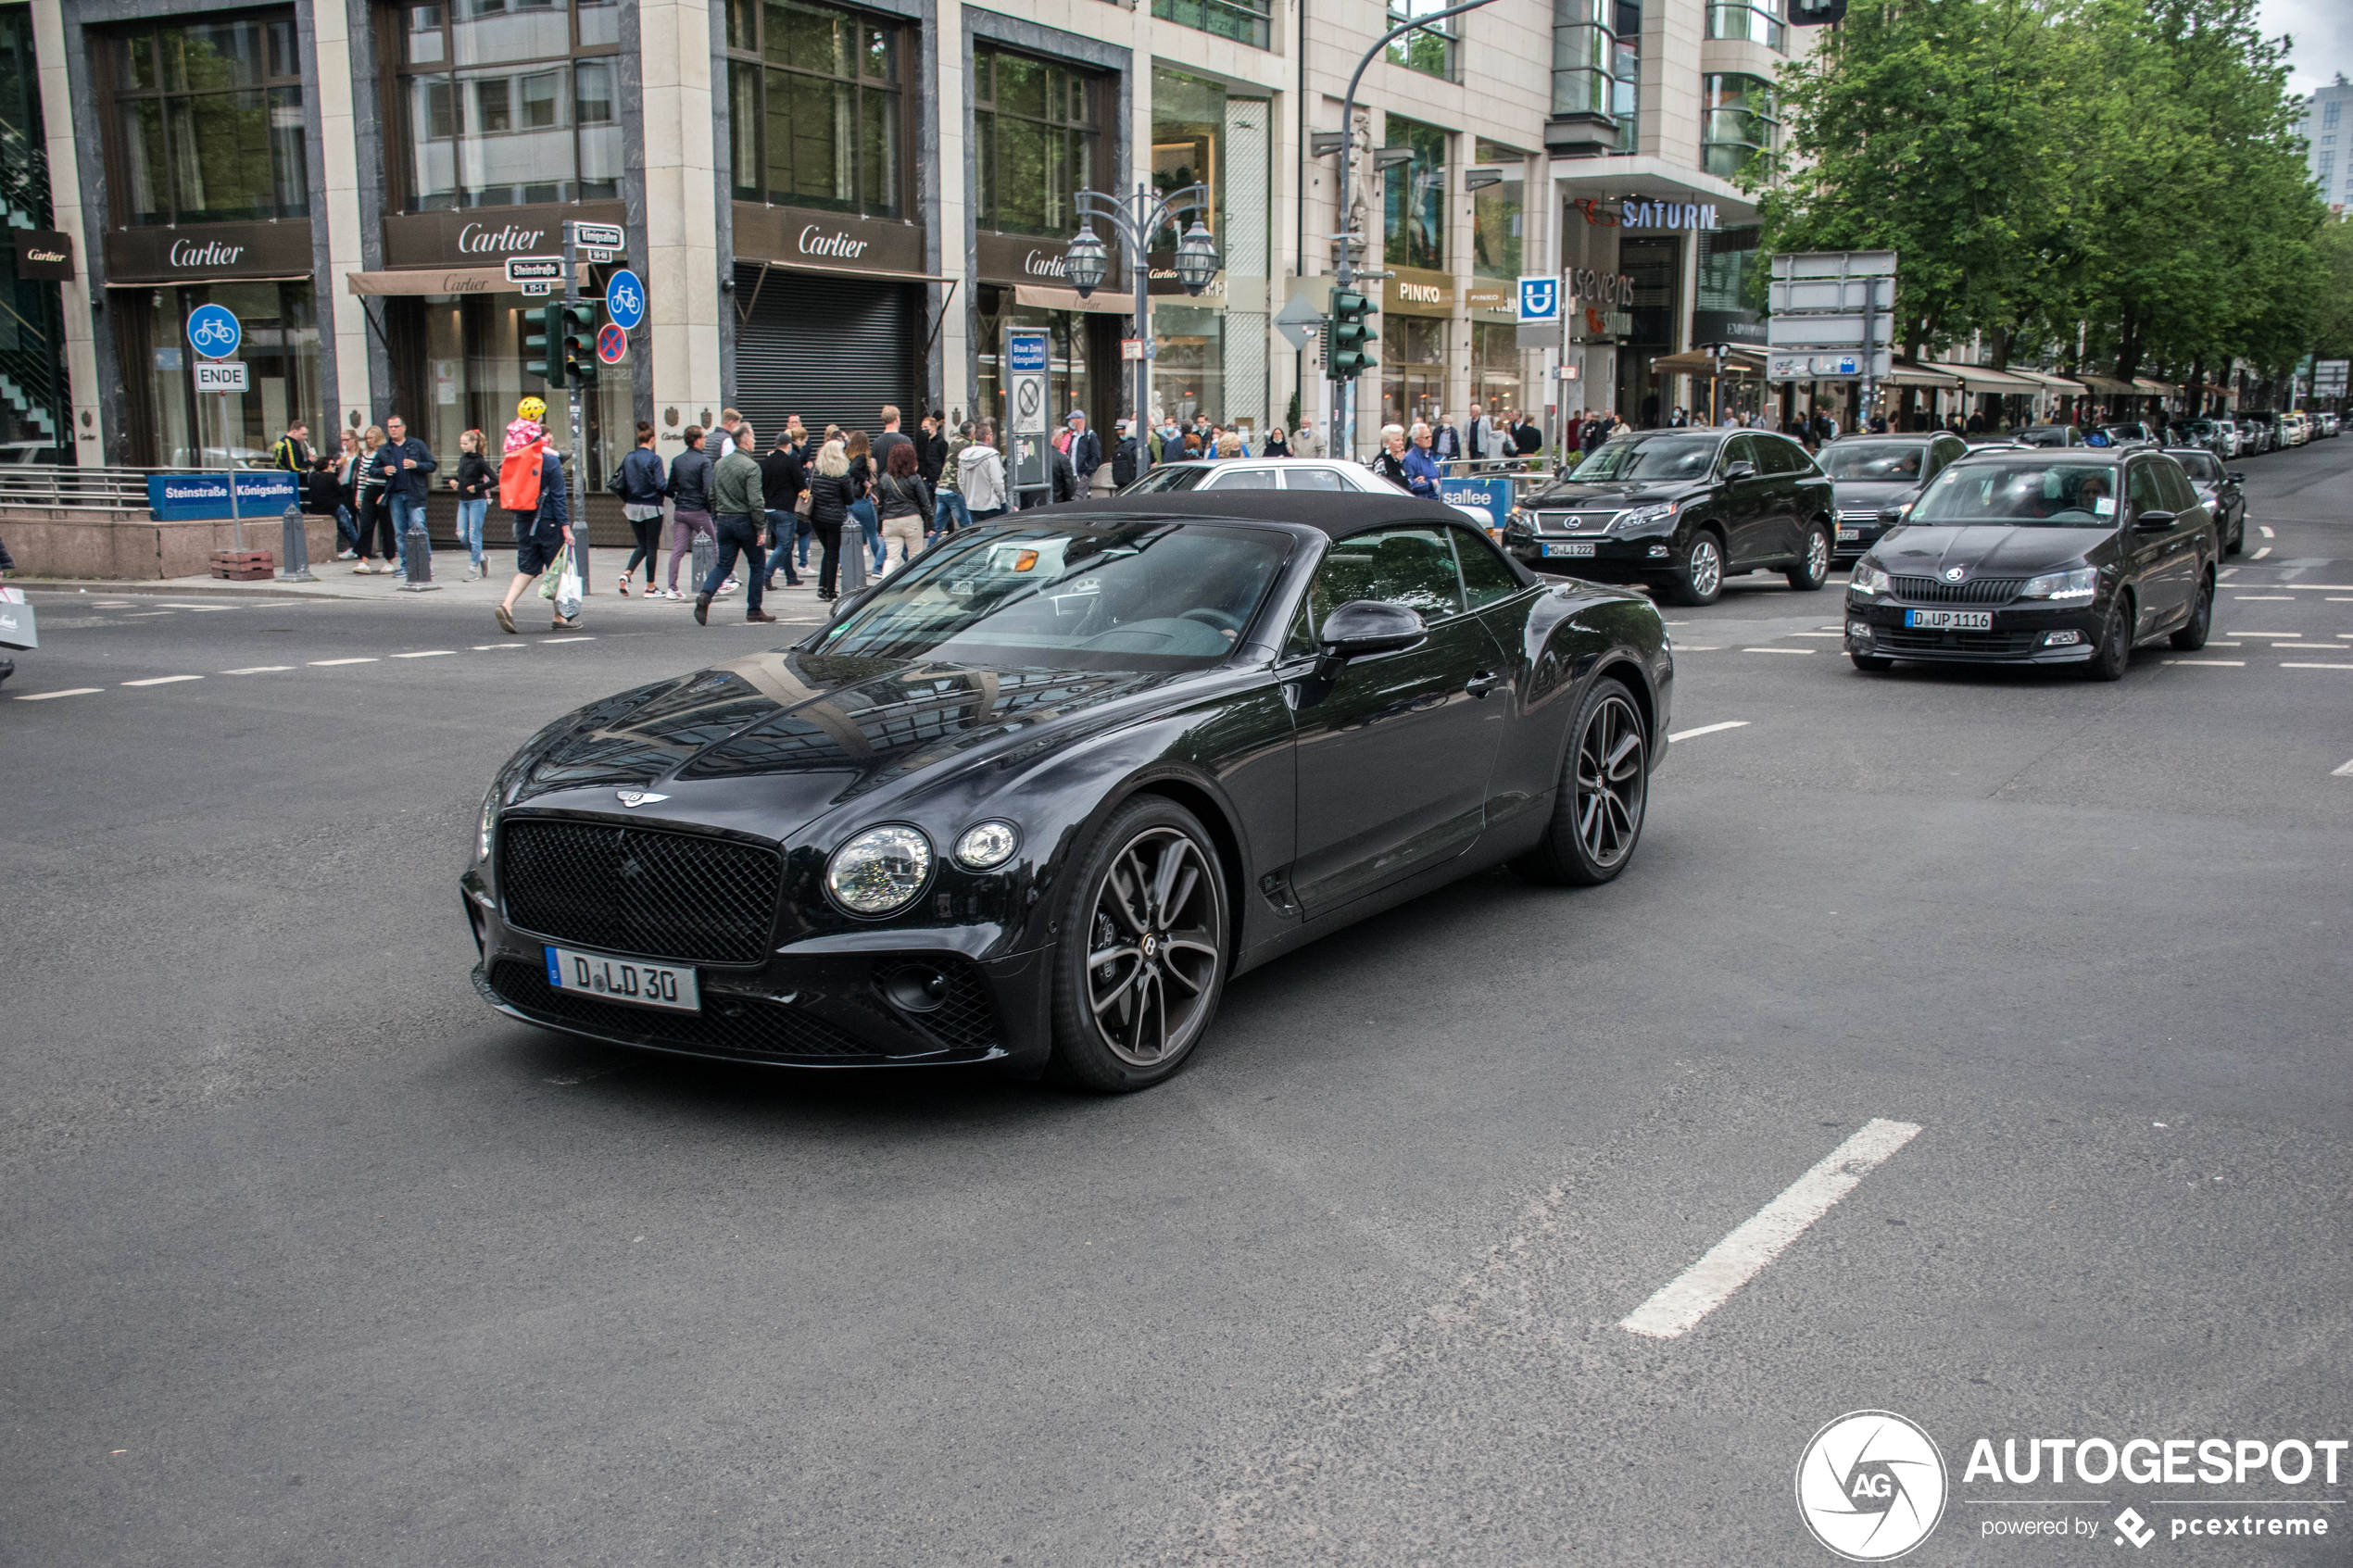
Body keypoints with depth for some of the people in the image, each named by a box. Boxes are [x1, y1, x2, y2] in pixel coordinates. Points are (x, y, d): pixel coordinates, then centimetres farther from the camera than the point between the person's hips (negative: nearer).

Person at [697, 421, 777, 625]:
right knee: (757, 564, 9)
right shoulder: (751, 466, -14)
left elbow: (712, 496, 13)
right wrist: (761, 528, -14)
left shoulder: (720, 464, 8)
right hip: (744, 520, -6)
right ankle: (754, 610, 12)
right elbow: (755, 502, -19)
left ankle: (705, 594, -16)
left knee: (724, 564, 9)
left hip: (724, 520, 6)